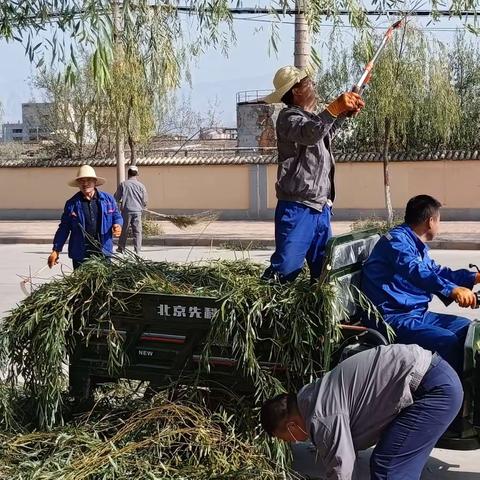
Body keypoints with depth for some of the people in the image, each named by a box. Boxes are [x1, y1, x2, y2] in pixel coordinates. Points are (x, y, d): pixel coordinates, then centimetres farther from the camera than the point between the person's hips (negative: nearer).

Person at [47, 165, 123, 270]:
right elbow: (64, 229, 7)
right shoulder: (72, 204, 4)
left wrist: (118, 225, -9)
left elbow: (117, 216, 15)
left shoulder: (108, 199, 6)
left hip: (103, 253, 0)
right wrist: (56, 250, 3)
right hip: (80, 255, 0)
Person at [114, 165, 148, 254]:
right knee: (137, 231, 4)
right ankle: (137, 250, 1)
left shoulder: (123, 184, -2)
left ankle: (121, 248, 21)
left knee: (124, 230, 12)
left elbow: (116, 198, 4)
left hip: (126, 211, 0)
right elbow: (145, 201, 3)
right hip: (137, 211, 0)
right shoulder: (141, 185, -1)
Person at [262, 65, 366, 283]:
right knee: (286, 268, -12)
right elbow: (309, 134, -32)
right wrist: (335, 108, -39)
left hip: (321, 209, 9)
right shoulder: (289, 117, -9)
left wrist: (345, 112, 29)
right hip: (297, 209, -9)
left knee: (324, 270, 9)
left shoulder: (313, 117, 18)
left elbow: (327, 132, 42)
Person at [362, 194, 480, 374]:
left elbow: (436, 271, 34)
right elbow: (415, 272, -32)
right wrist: (452, 289, -45)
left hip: (415, 313, 11)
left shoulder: (417, 245, 19)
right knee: (447, 341, -27)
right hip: (392, 317, -11)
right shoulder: (397, 240, -14)